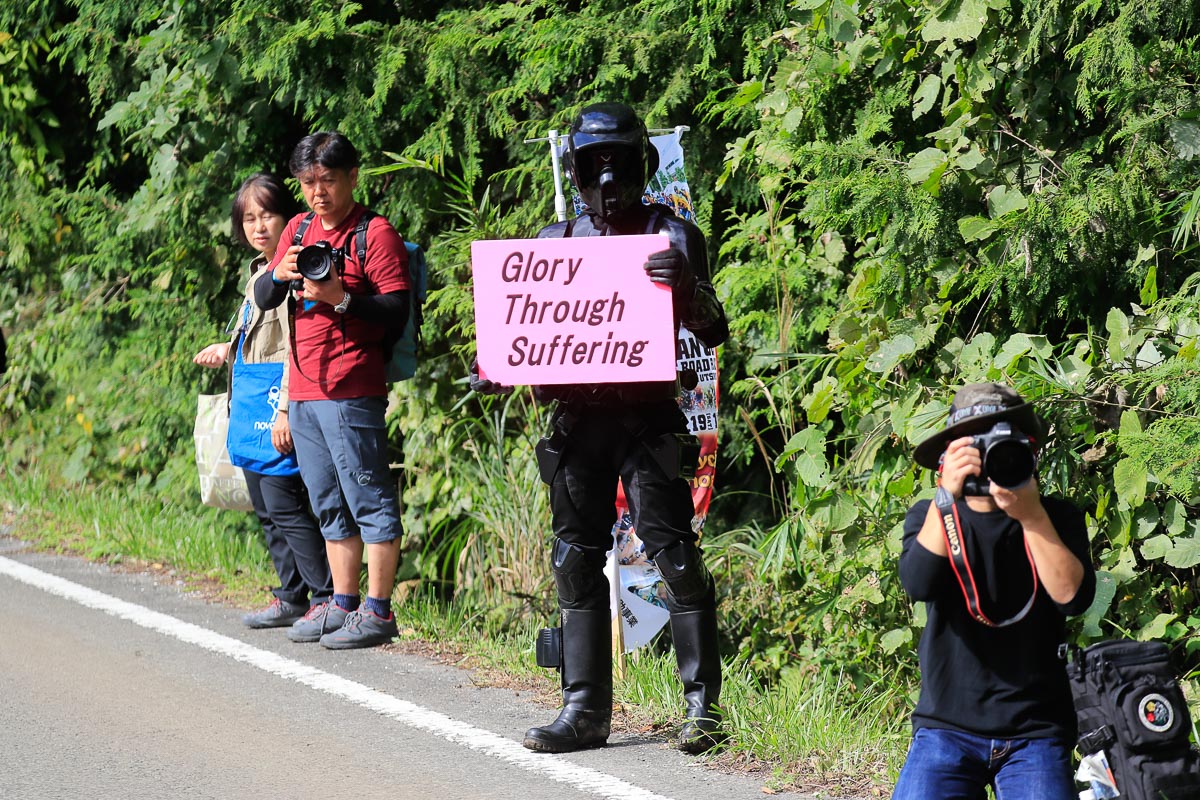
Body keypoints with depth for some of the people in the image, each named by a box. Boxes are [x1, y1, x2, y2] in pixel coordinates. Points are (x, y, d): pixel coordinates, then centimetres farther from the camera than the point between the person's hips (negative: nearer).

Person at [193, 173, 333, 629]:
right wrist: (228, 351, 28)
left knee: (283, 503, -12)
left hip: (279, 402, -10)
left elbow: (297, 348, -19)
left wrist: (285, 409, -23)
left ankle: (328, 598, -8)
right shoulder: (260, 272, 17)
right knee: (265, 507, 12)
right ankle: (291, 597, 19)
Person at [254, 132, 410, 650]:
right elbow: (263, 300, 14)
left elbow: (396, 313, -11)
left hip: (351, 393, -8)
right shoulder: (300, 229, 15)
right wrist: (279, 274, -6)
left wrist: (342, 299, -23)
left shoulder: (374, 233, -6)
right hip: (303, 393, 8)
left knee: (369, 500, -6)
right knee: (329, 505, 12)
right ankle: (342, 604, 19)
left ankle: (378, 612, -6)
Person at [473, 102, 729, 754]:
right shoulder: (554, 242, 14)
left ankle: (702, 705, -3)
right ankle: (585, 710, 12)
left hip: (647, 416, -5)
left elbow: (713, 334, -3)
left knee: (675, 557, -9)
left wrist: (688, 287, -22)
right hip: (576, 419, 5)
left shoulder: (672, 237, 1)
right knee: (576, 563, 6)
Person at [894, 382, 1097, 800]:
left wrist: (1031, 517, -18)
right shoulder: (930, 516, 6)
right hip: (946, 728, 0)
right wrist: (946, 495, -21)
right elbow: (919, 584, -13)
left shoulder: (1058, 519, 5)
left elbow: (1073, 596, -11)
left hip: (1035, 732, 0)